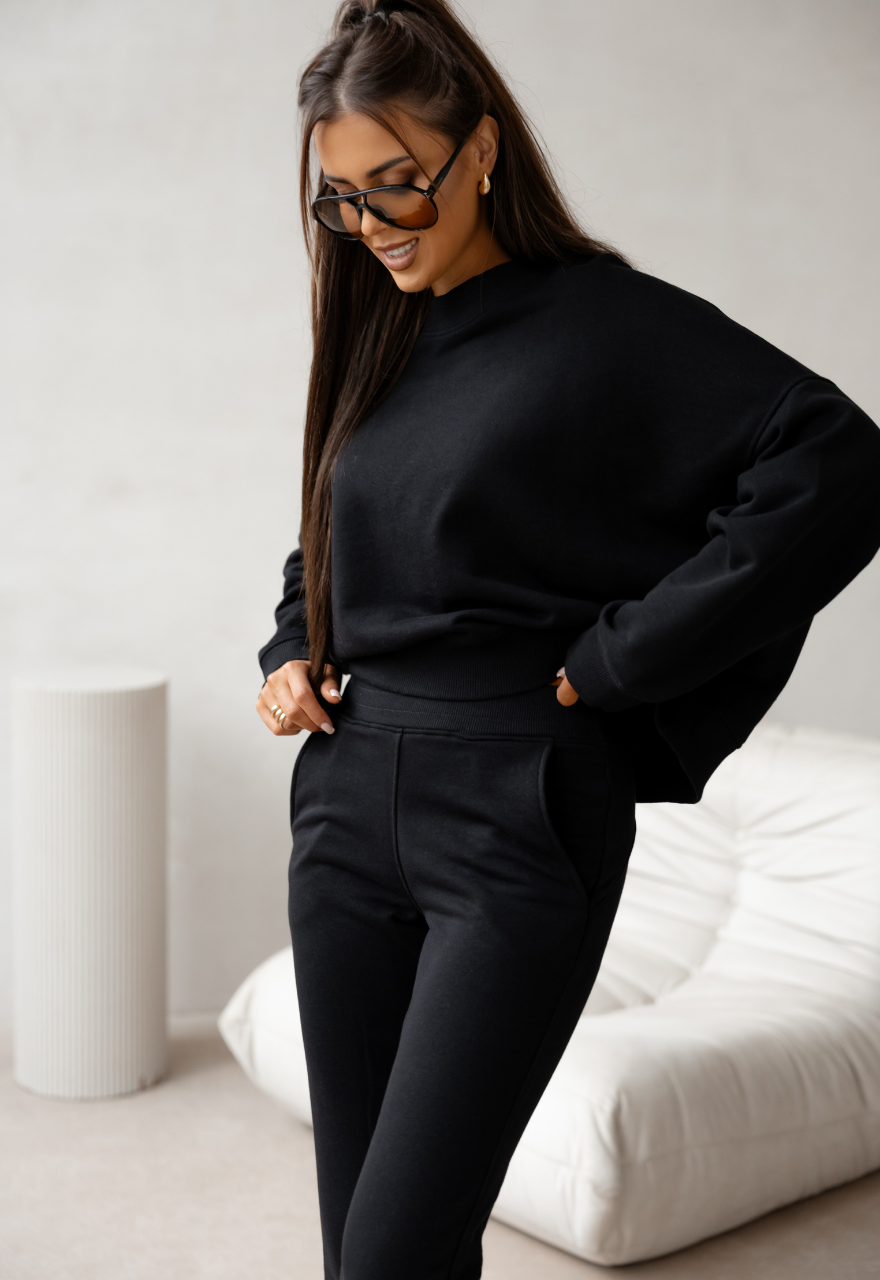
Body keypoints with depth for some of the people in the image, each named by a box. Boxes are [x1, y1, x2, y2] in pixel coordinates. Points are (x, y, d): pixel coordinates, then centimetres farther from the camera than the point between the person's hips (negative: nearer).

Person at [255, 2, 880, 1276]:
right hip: (351, 801, 7)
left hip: (519, 820, -6)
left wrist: (609, 663, -16)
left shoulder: (602, 320, -7)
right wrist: (292, 650, 9)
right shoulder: (376, 340, 13)